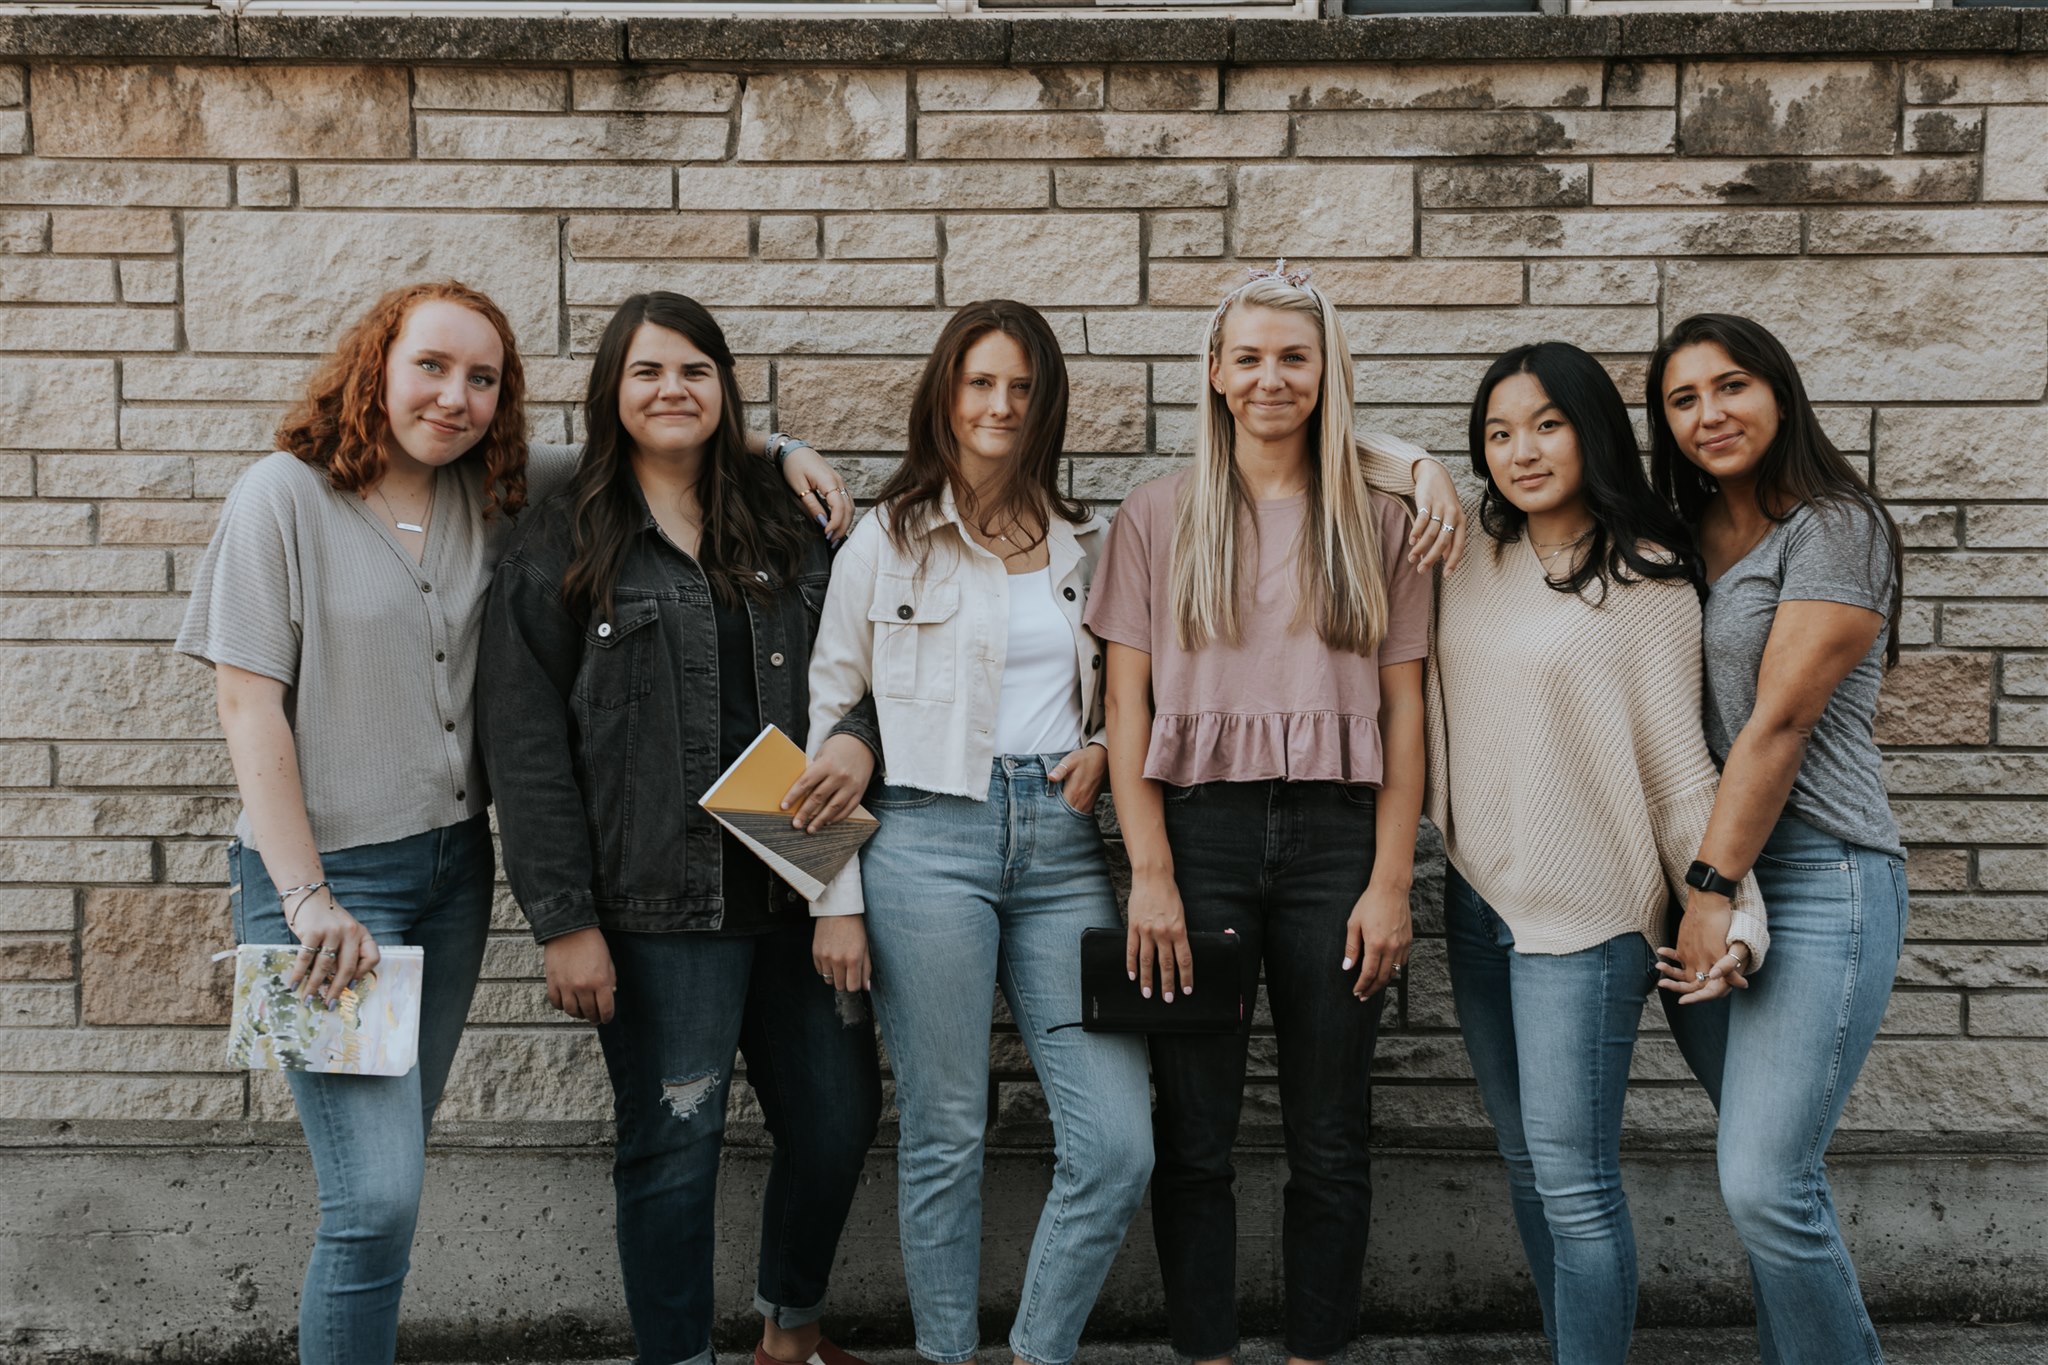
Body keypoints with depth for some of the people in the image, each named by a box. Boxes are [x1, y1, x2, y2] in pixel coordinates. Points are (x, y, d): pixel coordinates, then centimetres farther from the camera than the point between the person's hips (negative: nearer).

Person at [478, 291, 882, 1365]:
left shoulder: (787, 536, 12)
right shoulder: (557, 550, 0)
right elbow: (526, 750, -5)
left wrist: (862, 741, -6)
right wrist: (564, 921, -11)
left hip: (799, 887, 5)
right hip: (658, 908, -4)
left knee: (840, 1117, 12)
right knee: (674, 1146, 3)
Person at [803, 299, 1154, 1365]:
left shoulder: (1088, 544, 14)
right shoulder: (886, 540, 4)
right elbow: (827, 716, 3)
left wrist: (1104, 748, 2)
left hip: (1063, 844, 3)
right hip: (930, 840, -3)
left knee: (1118, 1146, -3)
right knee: (944, 1137, 4)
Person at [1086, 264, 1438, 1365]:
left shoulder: (1377, 522, 9)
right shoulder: (1158, 515, 6)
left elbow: (1403, 711, 7)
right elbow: (1126, 707, 2)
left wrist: (1390, 881, -2)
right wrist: (1150, 875, -7)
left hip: (1336, 833, 1)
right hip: (1200, 829, -1)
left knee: (1329, 1140, 6)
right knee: (1193, 1137, 4)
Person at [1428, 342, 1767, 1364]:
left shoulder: (1645, 577, -8)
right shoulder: (1471, 560, 7)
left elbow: (1677, 758, -8)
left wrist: (1731, 911, -11)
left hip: (1585, 914, -6)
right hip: (1476, 898, 6)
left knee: (1572, 1180, -5)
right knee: (1528, 1167, 16)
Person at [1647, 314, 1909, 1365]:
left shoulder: (1837, 528, -6)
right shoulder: (1678, 541, 15)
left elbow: (1781, 722, -12)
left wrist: (1713, 887, -14)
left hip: (1817, 878, -6)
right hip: (1705, 875, 6)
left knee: (1763, 1185, -11)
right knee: (1771, 1173, 12)